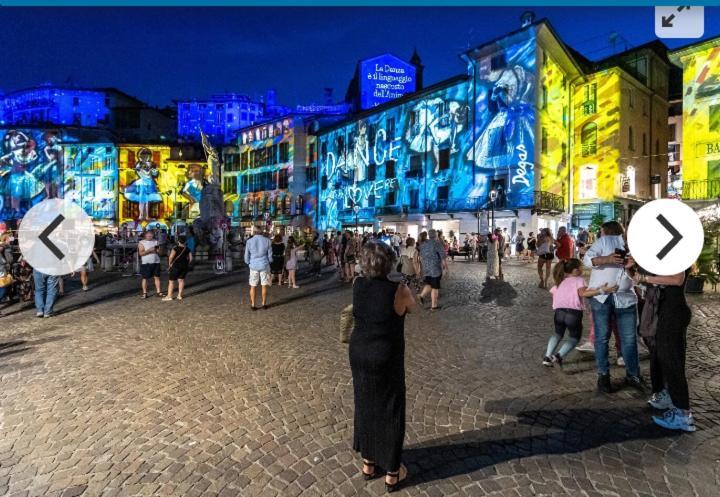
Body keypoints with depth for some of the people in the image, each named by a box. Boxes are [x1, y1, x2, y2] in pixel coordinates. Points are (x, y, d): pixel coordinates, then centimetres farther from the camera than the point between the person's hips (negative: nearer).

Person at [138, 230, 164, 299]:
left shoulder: (156, 241, 11)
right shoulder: (141, 243, 0)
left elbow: (160, 252, 10)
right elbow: (141, 253, -10)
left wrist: (157, 250, -12)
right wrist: (149, 250, -21)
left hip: (156, 262, 3)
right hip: (146, 263, -3)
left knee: (157, 277, 4)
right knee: (145, 278, 2)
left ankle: (158, 292, 9)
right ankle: (144, 293, 9)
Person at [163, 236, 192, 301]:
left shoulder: (176, 248, -10)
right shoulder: (187, 249, 4)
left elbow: (171, 257, -16)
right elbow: (190, 258, 5)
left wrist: (170, 264, -4)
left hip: (176, 266, -5)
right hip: (185, 266, 5)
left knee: (171, 281, 3)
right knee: (181, 280, 13)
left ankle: (169, 296, 4)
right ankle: (179, 295, 12)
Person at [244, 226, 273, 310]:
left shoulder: (249, 242, -5)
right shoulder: (267, 241, -6)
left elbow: (246, 257, 1)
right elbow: (270, 255, -1)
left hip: (253, 266, 1)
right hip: (264, 265, 0)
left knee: (253, 286, 11)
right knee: (264, 285, 10)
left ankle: (253, 305, 13)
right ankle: (264, 304, 15)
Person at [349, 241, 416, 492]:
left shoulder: (357, 284, -9)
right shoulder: (399, 290, -22)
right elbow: (412, 308, 1)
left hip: (358, 355, 5)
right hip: (387, 360, -4)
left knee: (365, 407, 21)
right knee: (390, 412, 13)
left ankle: (368, 463, 39)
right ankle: (392, 473, 29)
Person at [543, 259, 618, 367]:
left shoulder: (560, 281, 23)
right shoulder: (579, 279, 5)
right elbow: (582, 293, -14)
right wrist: (601, 291, -23)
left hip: (559, 311, 5)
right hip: (574, 313, -4)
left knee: (558, 333, 30)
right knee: (575, 337, 18)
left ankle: (548, 357, 17)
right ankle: (558, 356, -3)